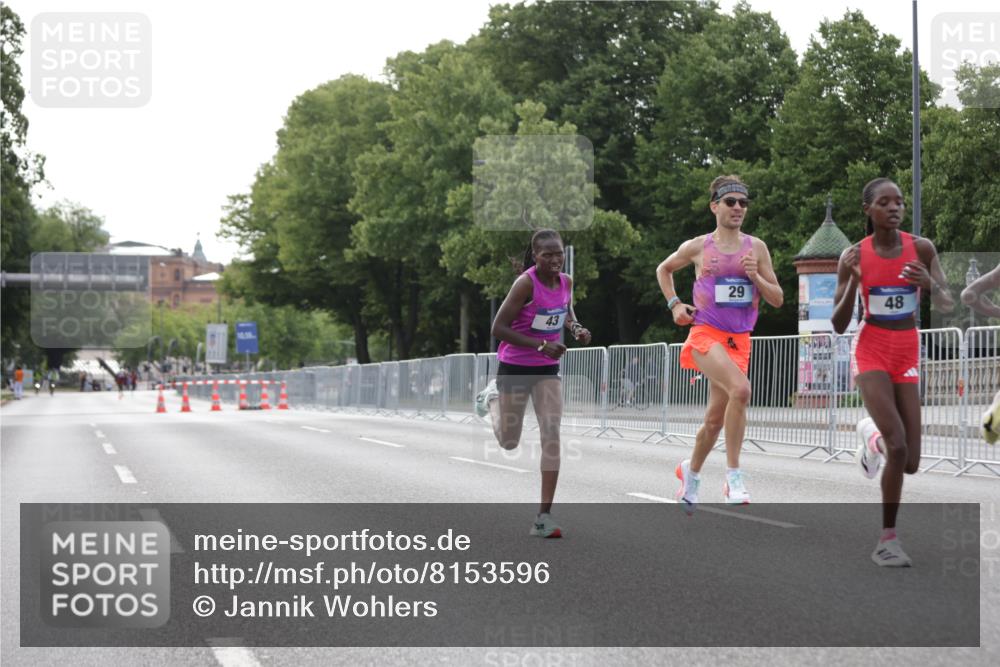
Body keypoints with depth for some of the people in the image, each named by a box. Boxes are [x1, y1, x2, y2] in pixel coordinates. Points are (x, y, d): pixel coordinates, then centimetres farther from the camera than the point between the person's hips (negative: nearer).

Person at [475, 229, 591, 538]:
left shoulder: (566, 281, -3)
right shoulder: (526, 283, -22)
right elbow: (498, 328, -21)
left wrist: (576, 328, -4)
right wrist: (542, 345, -27)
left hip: (548, 369, 4)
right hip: (515, 367, -4)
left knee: (551, 436, -9)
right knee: (509, 442, 11)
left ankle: (544, 517, -5)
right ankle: (492, 397, 45)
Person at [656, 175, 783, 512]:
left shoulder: (756, 247, 6)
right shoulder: (697, 247, 2)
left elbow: (777, 299, 7)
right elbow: (664, 269, 21)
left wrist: (755, 276, -10)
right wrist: (674, 304, 8)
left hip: (739, 340, 4)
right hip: (705, 333, -4)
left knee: (715, 418, 11)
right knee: (740, 389, -30)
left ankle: (691, 472, 39)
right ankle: (734, 477, -23)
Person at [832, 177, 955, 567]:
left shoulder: (921, 248, -3)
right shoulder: (854, 256, -6)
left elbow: (947, 306, -2)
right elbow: (838, 326, -5)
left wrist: (930, 284, -23)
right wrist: (852, 282, -22)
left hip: (908, 355, 3)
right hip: (870, 352, -3)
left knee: (910, 464, -1)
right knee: (898, 447, -21)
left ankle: (872, 435, 34)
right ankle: (888, 540, -6)